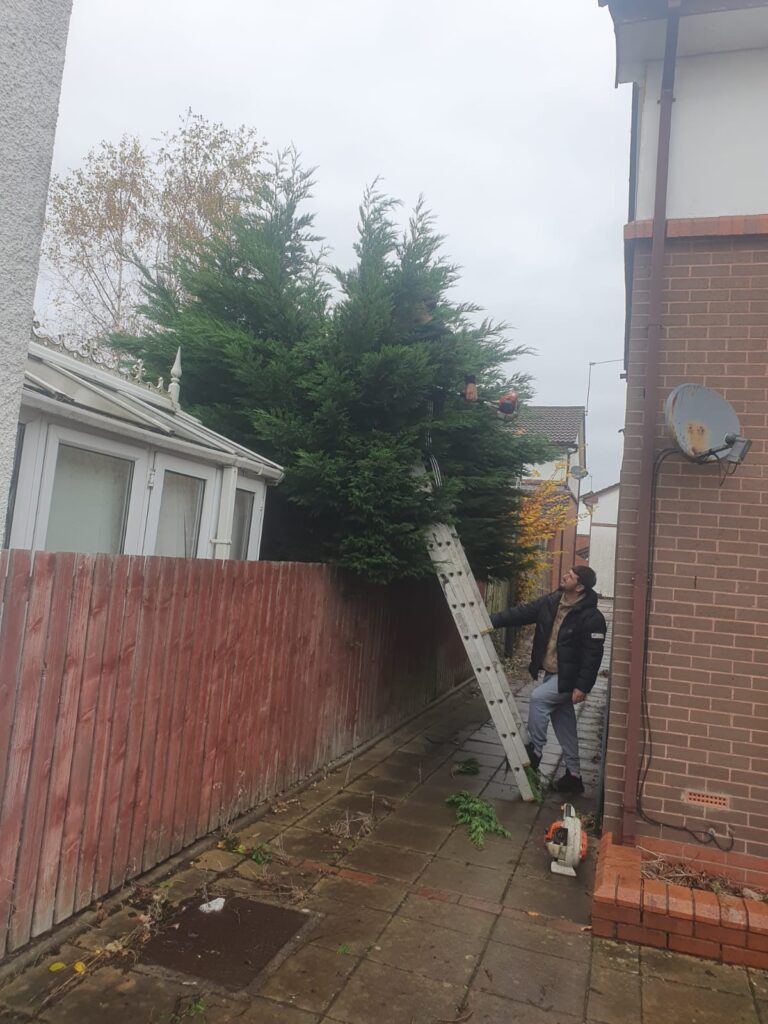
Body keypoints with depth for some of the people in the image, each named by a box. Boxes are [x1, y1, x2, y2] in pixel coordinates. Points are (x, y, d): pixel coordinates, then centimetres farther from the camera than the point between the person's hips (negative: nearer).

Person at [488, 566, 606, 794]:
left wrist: (582, 686, -23)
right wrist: (492, 621, -8)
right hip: (551, 673, 7)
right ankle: (573, 775, 24)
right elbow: (522, 613, 1)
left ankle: (534, 751, -2)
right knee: (564, 725, 13)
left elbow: (592, 655, -21)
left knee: (538, 698, -21)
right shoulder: (550, 602, 0)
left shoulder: (591, 617, -20)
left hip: (568, 678, -7)